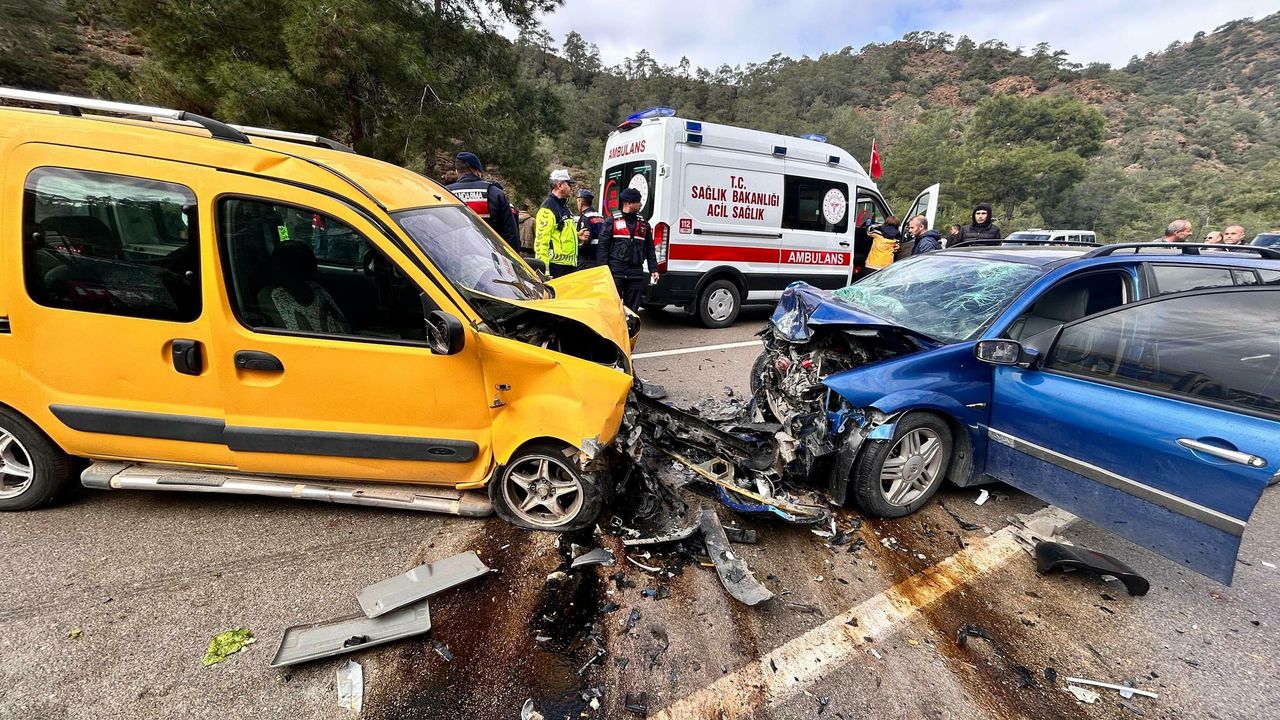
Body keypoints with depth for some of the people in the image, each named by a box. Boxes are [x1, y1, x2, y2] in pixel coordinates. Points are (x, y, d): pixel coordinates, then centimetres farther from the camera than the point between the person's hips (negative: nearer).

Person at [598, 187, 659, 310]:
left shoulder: (644, 224, 15)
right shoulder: (613, 221, 2)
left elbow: (650, 249, 16)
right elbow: (602, 247, -2)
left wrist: (654, 270, 7)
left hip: (636, 273, 4)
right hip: (615, 271, -4)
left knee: (632, 308, 7)